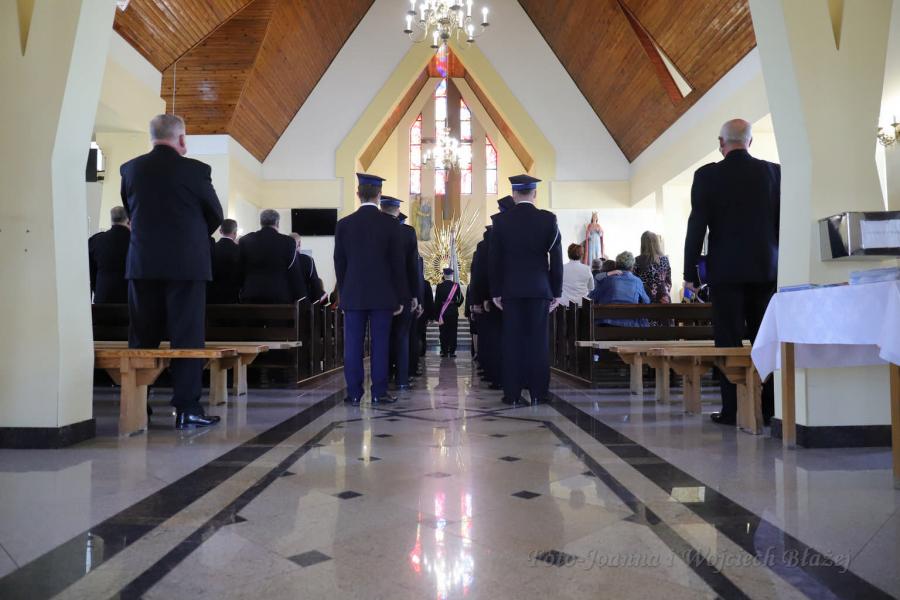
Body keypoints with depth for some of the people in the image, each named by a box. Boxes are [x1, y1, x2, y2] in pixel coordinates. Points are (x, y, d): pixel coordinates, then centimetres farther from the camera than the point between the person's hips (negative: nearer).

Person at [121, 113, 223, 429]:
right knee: (187, 337, 1)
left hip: (142, 263, 4)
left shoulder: (130, 168, 4)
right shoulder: (194, 170, -7)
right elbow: (215, 214, 3)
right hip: (187, 263, -4)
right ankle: (187, 408, 2)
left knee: (142, 338, 10)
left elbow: (130, 210, 15)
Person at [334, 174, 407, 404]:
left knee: (353, 345, 6)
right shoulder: (390, 223, -4)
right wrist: (399, 297, 3)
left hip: (352, 295, 2)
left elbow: (339, 263, 6)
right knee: (380, 344, 3)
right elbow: (397, 263, -3)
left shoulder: (344, 224, 2)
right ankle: (379, 393, 7)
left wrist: (343, 294, 14)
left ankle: (354, 393, 9)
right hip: (382, 295, -1)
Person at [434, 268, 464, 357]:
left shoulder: (439, 286, -4)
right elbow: (461, 299, -3)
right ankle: (452, 352, 3)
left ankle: (444, 351, 6)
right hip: (453, 312, 0)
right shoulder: (456, 285, -3)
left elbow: (437, 300, -3)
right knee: (453, 332, 4)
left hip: (442, 312, 0)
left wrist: (437, 313, 2)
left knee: (443, 332, 6)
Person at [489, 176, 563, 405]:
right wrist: (557, 291, 6)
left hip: (511, 289, 1)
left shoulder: (500, 220, 0)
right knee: (538, 339, 4)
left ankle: (512, 393, 4)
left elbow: (494, 259, 2)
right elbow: (556, 258, 0)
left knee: (512, 340, 3)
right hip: (540, 288, 0)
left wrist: (495, 292, 8)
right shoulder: (549, 219, -2)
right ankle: (538, 392, 6)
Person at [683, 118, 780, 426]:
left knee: (729, 341, 0)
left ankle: (732, 410, 1)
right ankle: (769, 407, 12)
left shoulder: (707, 175, -4)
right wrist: (782, 265, 14)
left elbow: (696, 225, -6)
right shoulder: (774, 172, 6)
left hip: (726, 270, -3)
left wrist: (689, 271, -1)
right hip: (766, 268, 3)